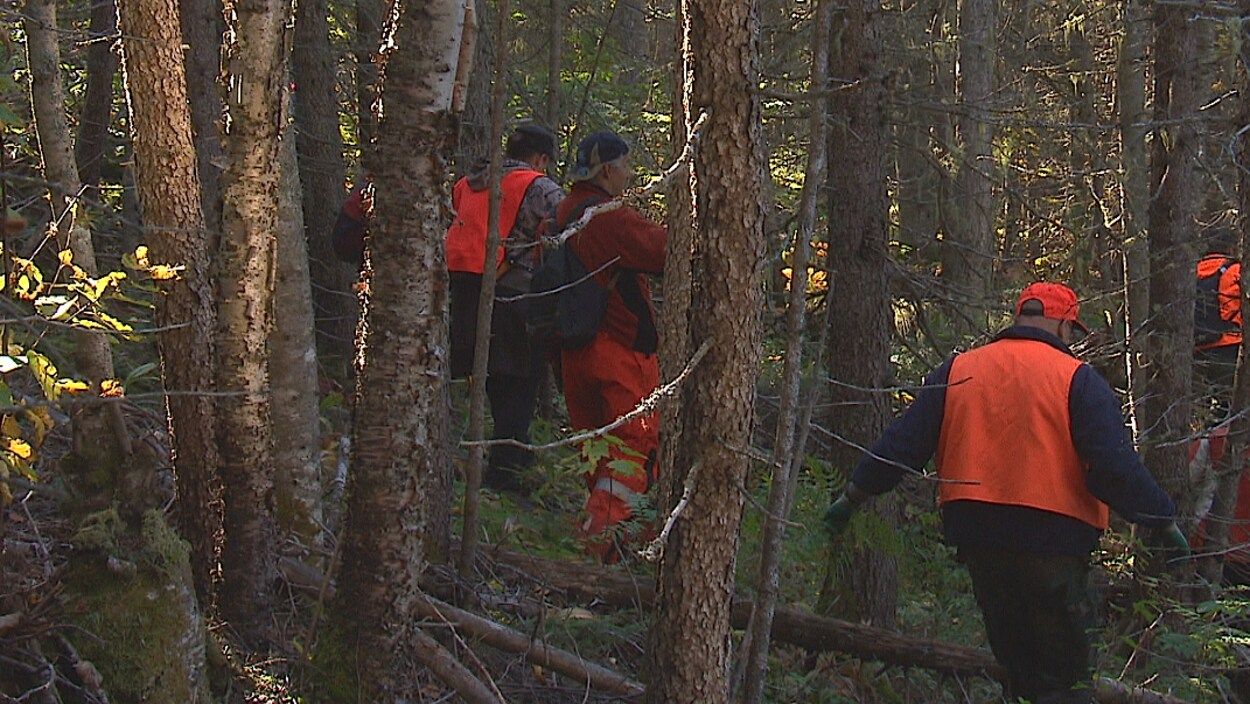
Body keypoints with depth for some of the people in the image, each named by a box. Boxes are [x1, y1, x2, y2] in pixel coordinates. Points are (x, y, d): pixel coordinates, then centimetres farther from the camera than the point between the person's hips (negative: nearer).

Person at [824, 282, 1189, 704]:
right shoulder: (1076, 379, -4)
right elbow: (1115, 465, -11)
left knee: (1016, 661, 17)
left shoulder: (957, 372, 9)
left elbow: (902, 443, 9)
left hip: (978, 540, 5)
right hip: (1053, 541, -5)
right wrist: (1162, 522, -3)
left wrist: (853, 496, 17)